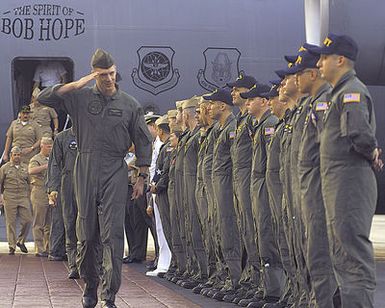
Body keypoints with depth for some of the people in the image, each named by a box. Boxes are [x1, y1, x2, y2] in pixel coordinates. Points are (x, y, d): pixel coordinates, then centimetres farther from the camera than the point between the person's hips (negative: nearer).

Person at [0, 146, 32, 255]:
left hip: (24, 197, 2)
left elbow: (29, 182, 19)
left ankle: (20, 241, 15)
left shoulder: (25, 167, 12)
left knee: (27, 220, -5)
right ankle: (12, 246, 6)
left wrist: (29, 195, 12)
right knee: (11, 223, -1)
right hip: (9, 198, -2)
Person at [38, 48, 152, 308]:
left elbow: (143, 142, 10)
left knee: (113, 234, -10)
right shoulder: (80, 97, 7)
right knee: (86, 234, 7)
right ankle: (90, 286, 23)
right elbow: (43, 98, 0)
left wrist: (142, 177, 5)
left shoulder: (130, 105, 7)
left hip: (115, 172, -1)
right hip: (86, 169, 1)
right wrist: (77, 84, -9)